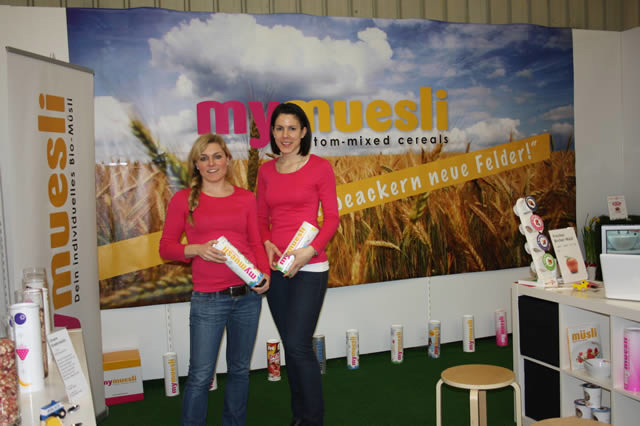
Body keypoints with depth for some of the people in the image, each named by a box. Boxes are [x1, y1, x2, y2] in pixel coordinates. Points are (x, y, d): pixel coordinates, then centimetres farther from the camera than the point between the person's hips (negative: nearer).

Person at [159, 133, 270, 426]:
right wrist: (197, 249, -15)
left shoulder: (246, 198, 7)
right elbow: (166, 247, 3)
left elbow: (256, 242, 10)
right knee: (200, 376, 0)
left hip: (247, 295, 3)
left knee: (240, 369, 15)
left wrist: (265, 274, -7)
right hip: (208, 299, -3)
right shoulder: (183, 200, 1)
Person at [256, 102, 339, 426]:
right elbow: (262, 217, 14)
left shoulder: (320, 167, -3)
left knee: (299, 345, -9)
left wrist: (310, 250, -17)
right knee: (290, 345, 12)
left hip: (309, 266, -5)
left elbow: (331, 217, -4)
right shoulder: (266, 171, 10)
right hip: (276, 266, 5)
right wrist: (267, 243, -5)